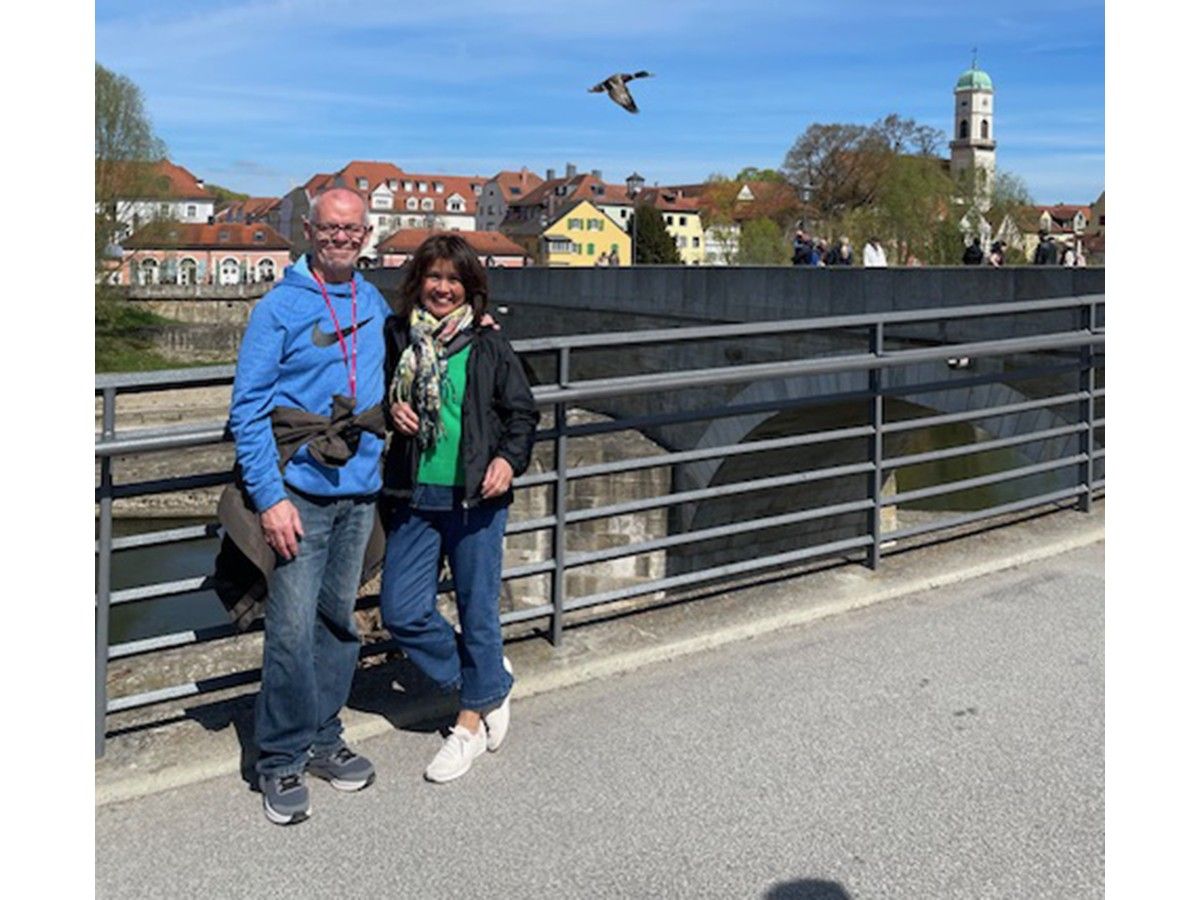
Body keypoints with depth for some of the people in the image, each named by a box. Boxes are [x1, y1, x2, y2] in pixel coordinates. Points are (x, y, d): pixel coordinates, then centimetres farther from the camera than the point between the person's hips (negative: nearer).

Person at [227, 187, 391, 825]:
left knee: (339, 621, 13)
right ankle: (281, 762, 8)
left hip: (360, 491, 6)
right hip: (301, 491, -5)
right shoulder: (279, 308, -6)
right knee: (293, 630, -6)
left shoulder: (374, 304, 11)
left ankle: (322, 739, 27)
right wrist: (269, 497, -17)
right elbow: (248, 409, -9)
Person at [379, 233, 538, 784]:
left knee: (477, 609, 5)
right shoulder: (396, 338, 5)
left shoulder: (488, 347, 0)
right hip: (414, 496, 3)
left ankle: (473, 718, 24)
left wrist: (509, 458, -11)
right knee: (401, 611, 2)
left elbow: (523, 412, 5)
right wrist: (390, 409, -4)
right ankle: (489, 679, 23)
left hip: (476, 496, -3)